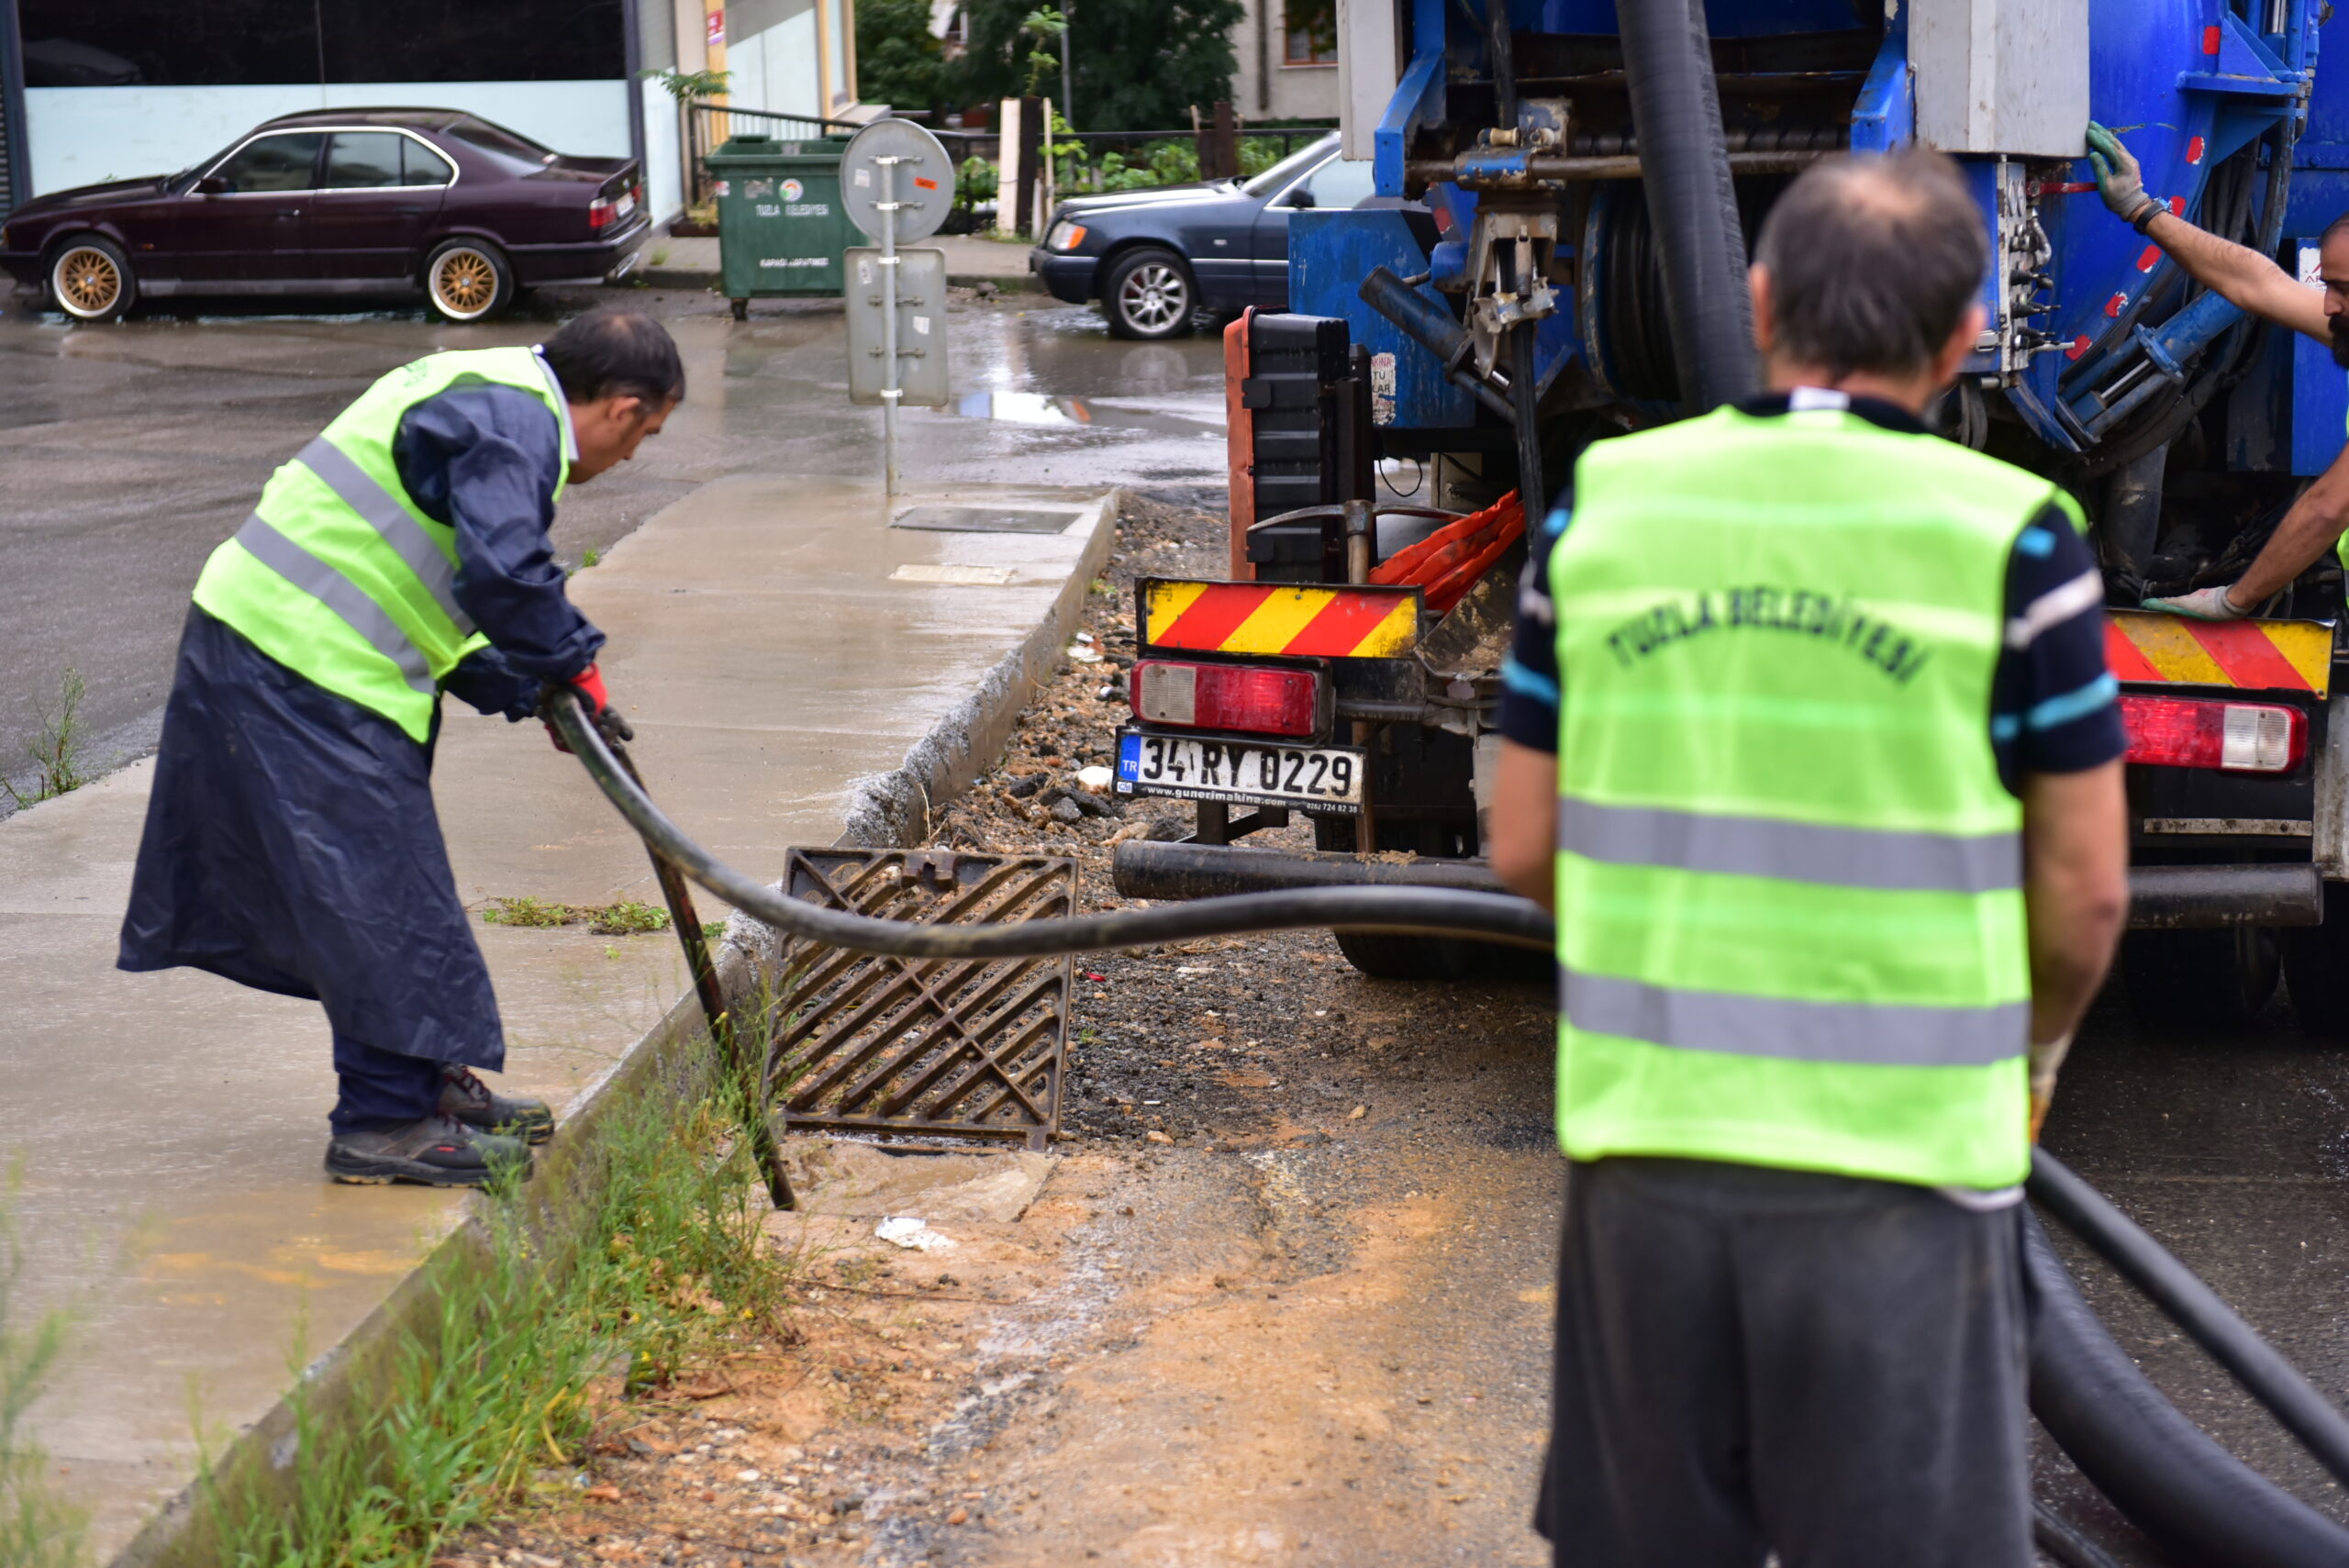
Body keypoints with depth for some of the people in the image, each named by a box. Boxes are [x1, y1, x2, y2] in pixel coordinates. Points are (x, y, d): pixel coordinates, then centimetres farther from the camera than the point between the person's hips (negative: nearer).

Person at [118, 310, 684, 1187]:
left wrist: (523, 689, 15)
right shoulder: (512, 421, -14)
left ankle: (422, 1080, 29)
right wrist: (572, 664, -11)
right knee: (383, 894, -5)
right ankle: (387, 1121, 2)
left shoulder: (484, 394, 19)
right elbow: (503, 572, -28)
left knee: (387, 883, 18)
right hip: (306, 675, -11)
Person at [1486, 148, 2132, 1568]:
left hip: (1642, 1132, 3)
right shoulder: (2009, 536, -8)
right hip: (1899, 1147, -3)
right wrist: (2035, 1050, 15)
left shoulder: (1604, 504, 2)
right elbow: (2085, 886, -4)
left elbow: (1524, 846, 5)